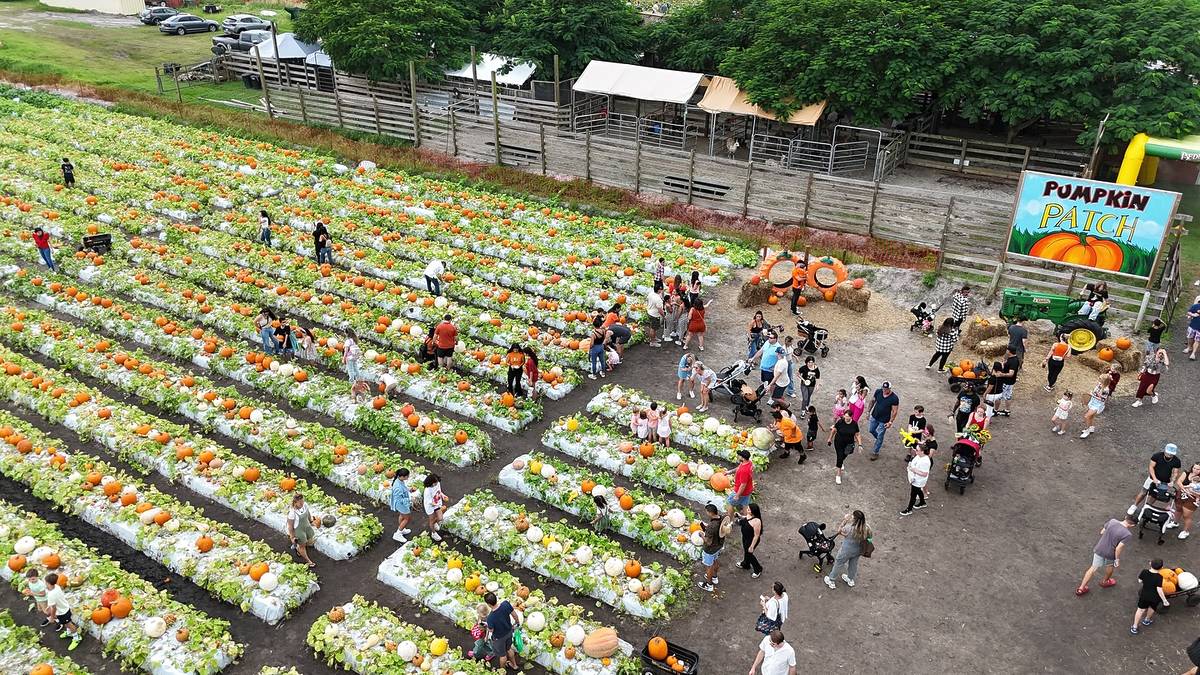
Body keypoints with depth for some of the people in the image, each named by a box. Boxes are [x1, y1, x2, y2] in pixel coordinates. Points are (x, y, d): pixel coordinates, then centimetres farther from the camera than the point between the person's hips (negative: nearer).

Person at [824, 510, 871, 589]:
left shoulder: (848, 528, -38)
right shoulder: (866, 528, -26)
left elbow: (839, 531, -17)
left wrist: (844, 521, -11)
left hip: (847, 550, -4)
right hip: (858, 550, 4)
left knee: (838, 564, 21)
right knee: (853, 564, 30)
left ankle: (831, 581, 40)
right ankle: (851, 580, 55)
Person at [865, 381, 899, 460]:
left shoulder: (894, 398, -24)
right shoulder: (878, 391, -12)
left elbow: (894, 411, -17)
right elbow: (873, 400, 5)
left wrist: (890, 422, -18)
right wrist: (868, 410, 8)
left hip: (884, 421, -5)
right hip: (874, 417, 5)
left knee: (880, 437, 6)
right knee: (871, 430, 23)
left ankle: (875, 453, 22)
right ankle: (879, 440, 51)